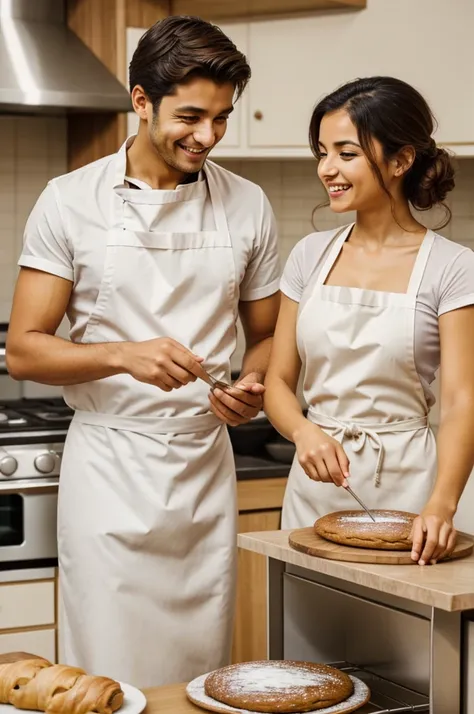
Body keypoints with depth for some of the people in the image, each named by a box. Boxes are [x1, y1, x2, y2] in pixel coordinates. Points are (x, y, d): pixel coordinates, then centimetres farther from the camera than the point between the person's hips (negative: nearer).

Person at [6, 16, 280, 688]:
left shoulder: (248, 206, 6)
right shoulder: (71, 202, -3)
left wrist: (250, 387, -7)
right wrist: (126, 356, -21)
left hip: (205, 464, 3)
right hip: (109, 463, -2)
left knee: (204, 675, 8)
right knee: (109, 683, -1)